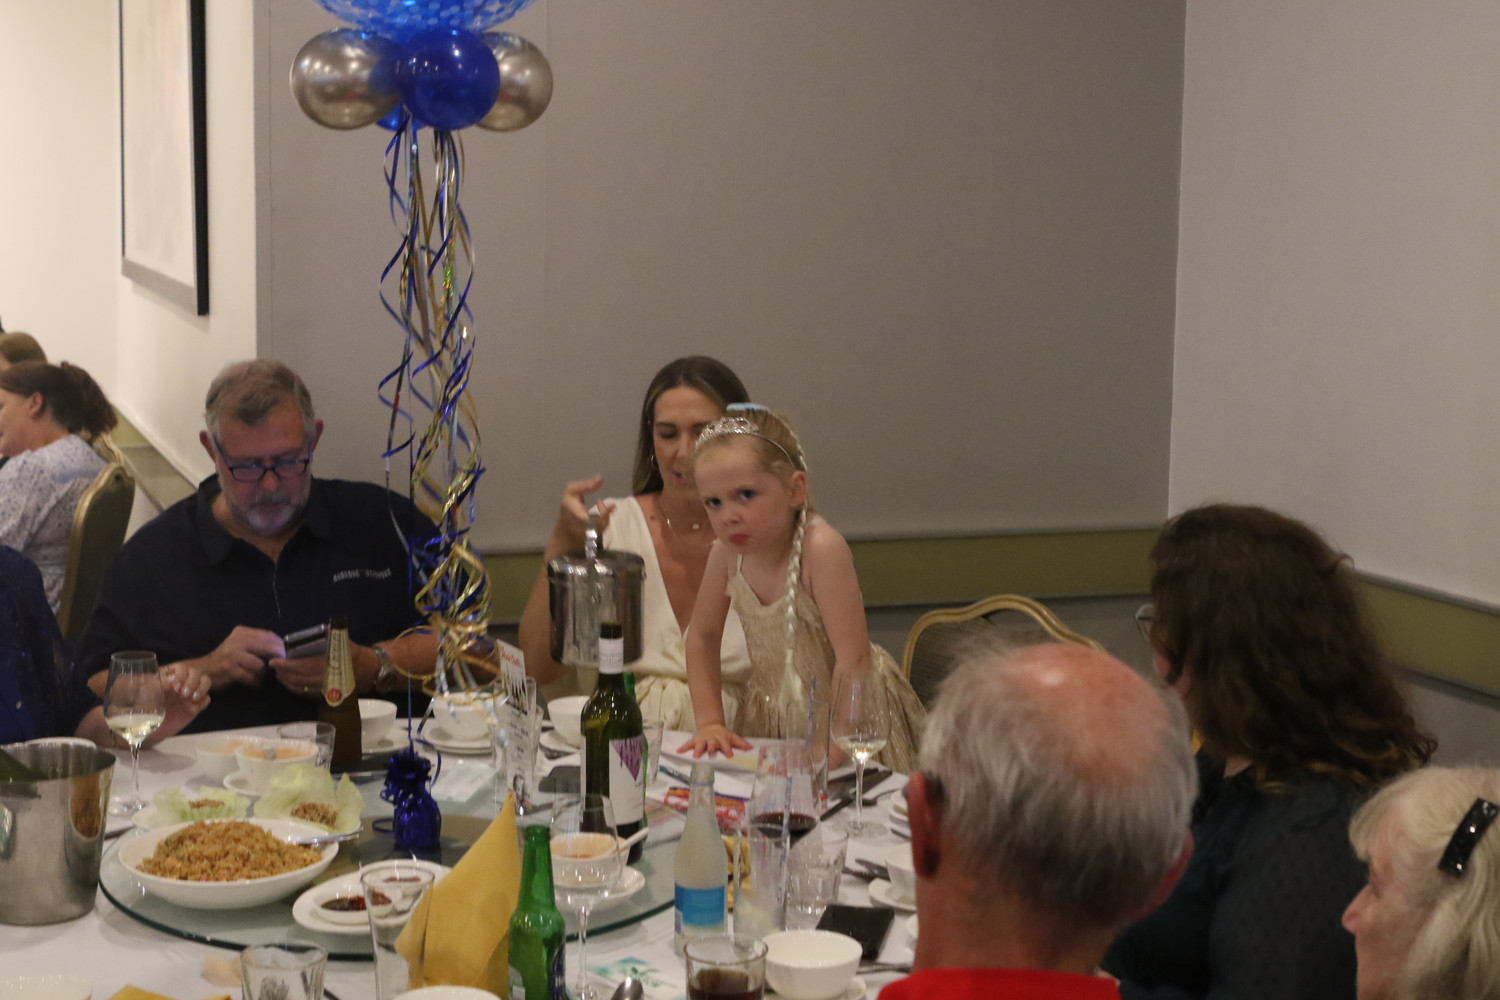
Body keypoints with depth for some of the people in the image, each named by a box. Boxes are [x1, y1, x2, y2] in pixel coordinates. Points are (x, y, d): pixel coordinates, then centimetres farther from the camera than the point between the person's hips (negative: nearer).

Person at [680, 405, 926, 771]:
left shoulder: (820, 549, -26)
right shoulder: (728, 552, -8)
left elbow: (853, 661, -27)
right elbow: (703, 637, 7)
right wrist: (709, 722, -2)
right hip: (771, 714, 5)